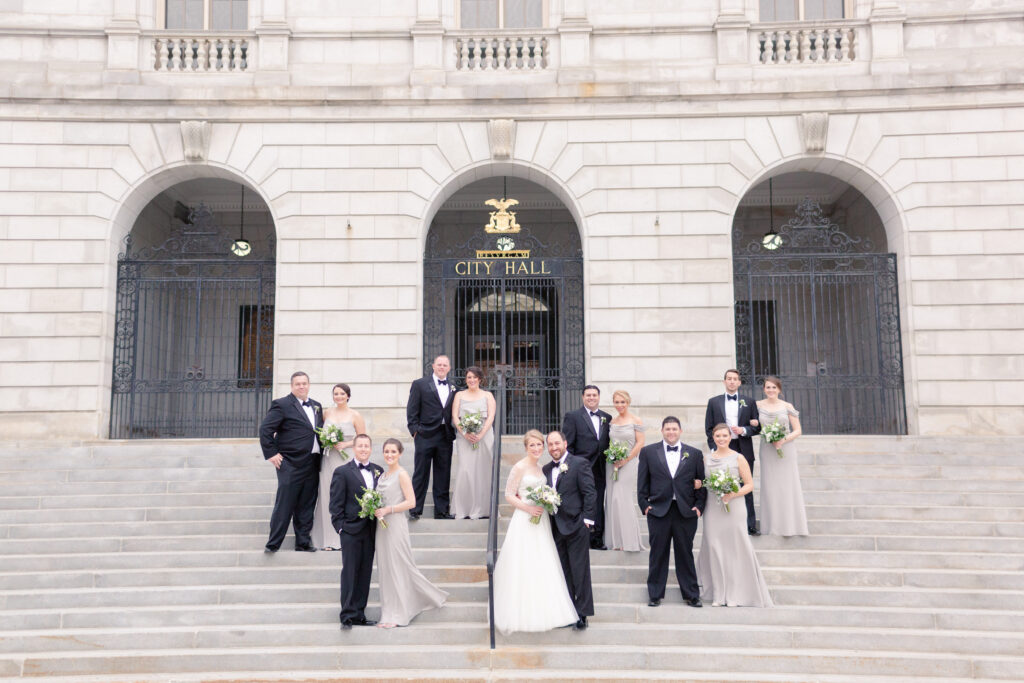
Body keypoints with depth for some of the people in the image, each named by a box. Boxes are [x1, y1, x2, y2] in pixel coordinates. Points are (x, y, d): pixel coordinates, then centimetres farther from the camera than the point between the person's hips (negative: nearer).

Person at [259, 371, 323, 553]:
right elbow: (265, 429, -9)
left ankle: (303, 542, 19)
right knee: (284, 505, -3)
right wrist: (271, 454, -11)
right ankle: (273, 543, 4)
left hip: (312, 464, 6)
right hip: (291, 463, -6)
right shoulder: (282, 405, -5)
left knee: (306, 505, 10)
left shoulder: (316, 406, 15)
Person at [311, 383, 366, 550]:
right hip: (329, 460, 3)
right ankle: (329, 540, 7)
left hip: (347, 459, -3)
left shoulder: (355, 416, 1)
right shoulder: (327, 413, 10)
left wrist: (346, 444, -12)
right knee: (328, 497, 1)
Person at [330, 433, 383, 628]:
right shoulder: (342, 472, -3)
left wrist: (380, 520, 3)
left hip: (370, 530, 5)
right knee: (350, 572, -2)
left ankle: (359, 614, 17)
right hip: (351, 531, -4)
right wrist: (340, 527, -11)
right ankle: (347, 615, 5)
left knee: (365, 573, 9)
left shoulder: (378, 471, 10)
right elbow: (336, 504, -5)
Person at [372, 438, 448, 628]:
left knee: (397, 568, -2)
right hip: (382, 526, 8)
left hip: (395, 525, -8)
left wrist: (387, 510, -19)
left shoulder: (402, 474, -9)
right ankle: (389, 614, 22)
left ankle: (397, 615, 7)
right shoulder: (383, 475, 13)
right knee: (385, 568, 11)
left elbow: (411, 502, -15)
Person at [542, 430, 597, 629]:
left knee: (580, 572, 0)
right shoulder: (546, 469, 13)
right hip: (556, 528, 6)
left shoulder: (580, 464, -5)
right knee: (563, 573, 12)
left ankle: (582, 613, 9)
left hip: (575, 526, -6)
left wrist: (586, 519, -13)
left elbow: (590, 493, -9)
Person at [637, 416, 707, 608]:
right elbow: (642, 482, 5)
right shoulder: (648, 452, 5)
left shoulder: (695, 454, 8)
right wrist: (644, 504, -2)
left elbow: (701, 482, 8)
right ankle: (655, 595, 15)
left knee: (686, 554, 7)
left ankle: (691, 595, 18)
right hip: (658, 511, 0)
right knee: (658, 554, 5)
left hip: (686, 512, 1)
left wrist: (699, 506, -1)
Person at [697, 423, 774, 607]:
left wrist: (732, 494, -16)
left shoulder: (738, 458, 0)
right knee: (714, 549, 2)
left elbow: (750, 485, -1)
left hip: (733, 509, -2)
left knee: (735, 548, -2)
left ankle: (735, 594, 10)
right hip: (712, 509, 3)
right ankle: (718, 594, 12)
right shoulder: (707, 459, 9)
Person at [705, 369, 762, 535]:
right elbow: (709, 428, 6)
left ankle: (750, 526, 13)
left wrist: (744, 430, -12)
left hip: (744, 450, 0)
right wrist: (714, 449, -3)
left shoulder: (749, 402, 8)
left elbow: (757, 427, 8)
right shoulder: (714, 402, 7)